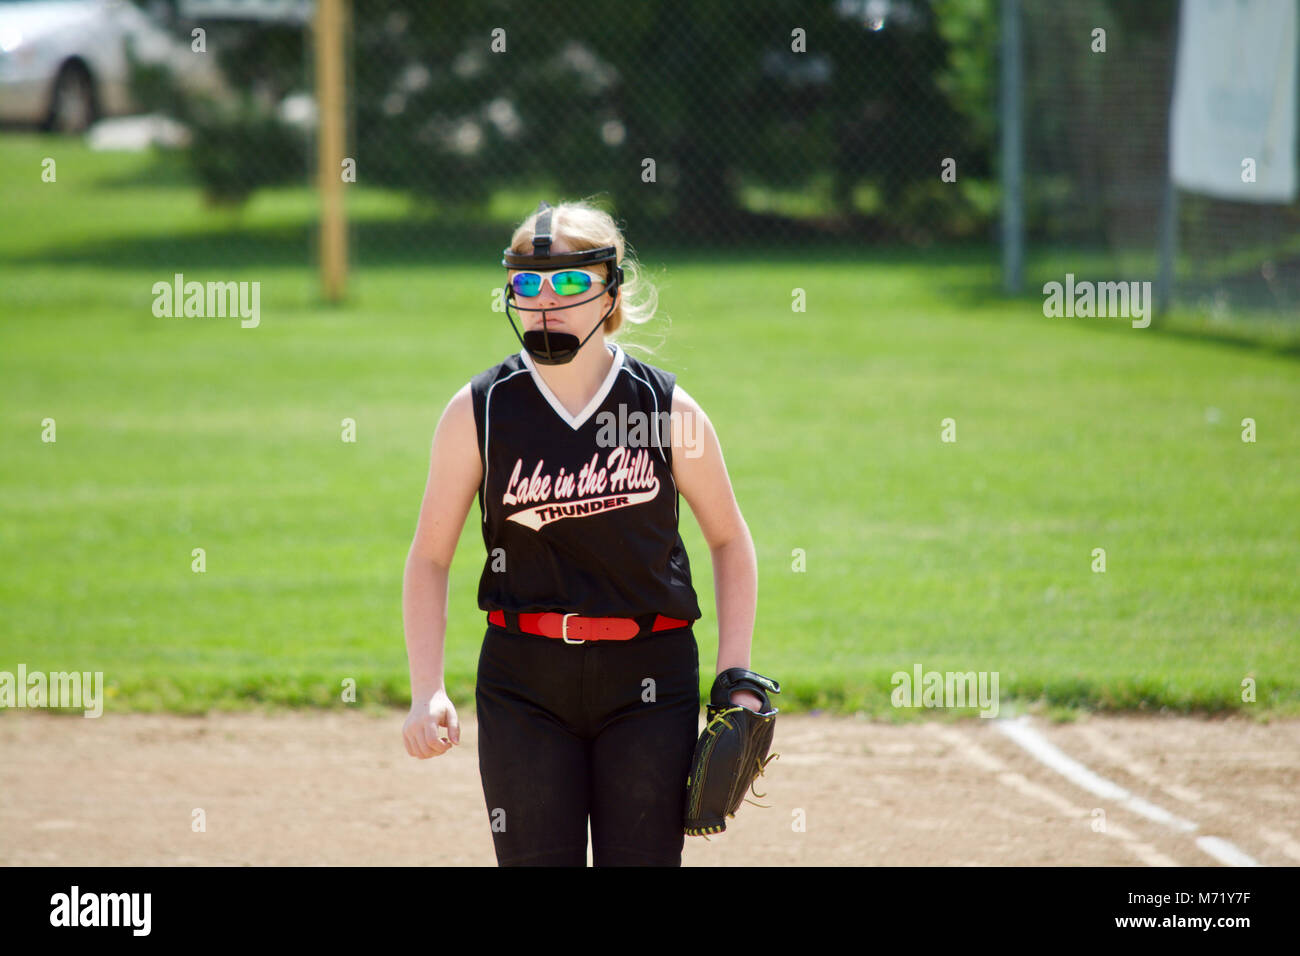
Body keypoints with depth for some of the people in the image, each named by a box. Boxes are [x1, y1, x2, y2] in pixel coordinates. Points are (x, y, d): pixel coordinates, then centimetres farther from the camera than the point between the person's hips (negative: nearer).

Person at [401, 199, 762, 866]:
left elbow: (729, 539, 10)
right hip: (523, 684, 0)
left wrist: (735, 677, 0)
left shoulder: (667, 409, -1)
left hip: (648, 683, 0)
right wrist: (427, 692, -8)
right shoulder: (479, 411, -1)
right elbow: (429, 557, 3)